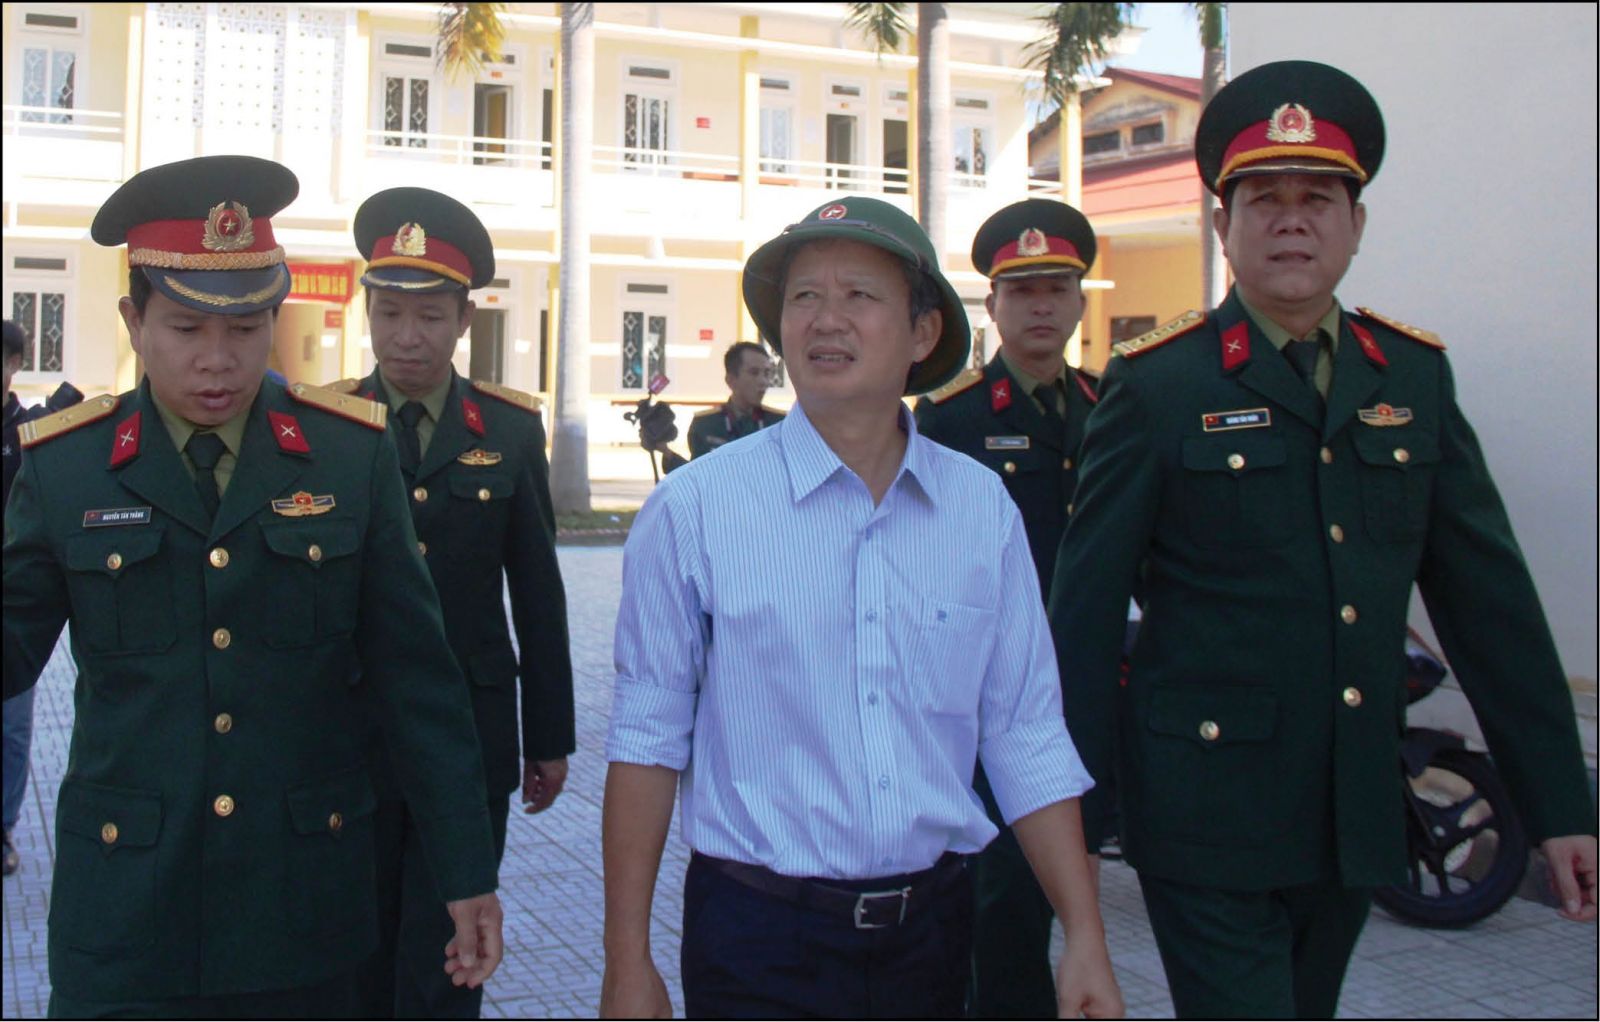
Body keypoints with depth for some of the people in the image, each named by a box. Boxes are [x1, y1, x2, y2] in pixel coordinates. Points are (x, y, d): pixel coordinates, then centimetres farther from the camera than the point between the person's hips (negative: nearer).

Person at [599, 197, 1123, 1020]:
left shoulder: (983, 509, 1)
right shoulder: (694, 509, -8)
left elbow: (1027, 736, 3)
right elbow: (649, 737, -6)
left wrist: (1086, 939, -1)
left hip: (929, 932, 4)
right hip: (758, 945, -3)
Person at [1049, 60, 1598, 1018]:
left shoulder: (1416, 375, 6)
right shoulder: (1155, 384, -7)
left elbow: (1490, 596, 7)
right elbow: (1085, 607, -7)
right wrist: (1074, 807, -7)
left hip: (1358, 820, 5)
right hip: (1207, 819, -5)